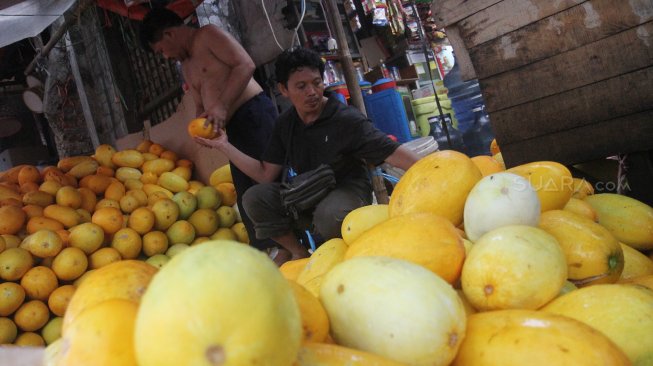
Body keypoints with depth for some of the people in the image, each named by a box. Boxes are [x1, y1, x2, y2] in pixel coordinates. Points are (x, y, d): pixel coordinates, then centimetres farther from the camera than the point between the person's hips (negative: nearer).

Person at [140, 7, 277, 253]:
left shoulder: (208, 35, -2)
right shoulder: (186, 66, 23)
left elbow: (245, 64, -15)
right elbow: (200, 105, 25)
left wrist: (221, 107, -21)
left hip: (254, 114, -9)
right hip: (234, 127, 9)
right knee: (246, 194, 8)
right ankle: (262, 251, 14)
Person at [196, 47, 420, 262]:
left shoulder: (346, 119, -16)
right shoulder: (285, 124, 0)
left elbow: (392, 153, -23)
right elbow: (266, 175, 0)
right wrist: (224, 146, -2)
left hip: (348, 190, -5)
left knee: (328, 214, -38)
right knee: (254, 198, -16)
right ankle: (300, 254, 1)